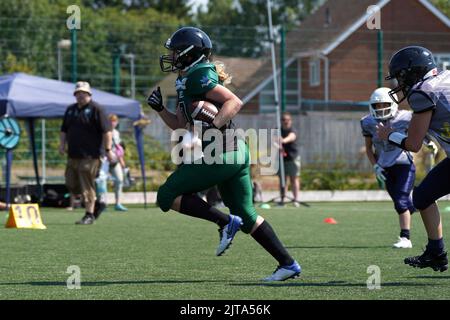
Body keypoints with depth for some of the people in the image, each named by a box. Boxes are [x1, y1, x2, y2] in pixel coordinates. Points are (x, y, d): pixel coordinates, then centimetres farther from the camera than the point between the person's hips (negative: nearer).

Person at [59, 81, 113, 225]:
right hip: (73, 155, 8)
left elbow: (106, 131, -10)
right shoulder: (70, 110, 17)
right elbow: (64, 130, 25)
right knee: (71, 185, 8)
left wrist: (108, 149, -15)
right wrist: (62, 144, 10)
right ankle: (95, 205, 23)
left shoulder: (95, 109, -5)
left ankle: (89, 215, 0)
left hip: (89, 155, -7)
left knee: (87, 186, -8)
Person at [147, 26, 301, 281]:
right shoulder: (187, 82, 21)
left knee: (167, 196, -2)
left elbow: (235, 102, -18)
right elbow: (181, 126, 26)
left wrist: (213, 126, -26)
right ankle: (288, 263, 10)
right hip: (238, 152, 10)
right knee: (246, 216, 13)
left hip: (219, 155, -10)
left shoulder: (198, 77, -9)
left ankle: (225, 222, -9)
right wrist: (160, 108, 15)